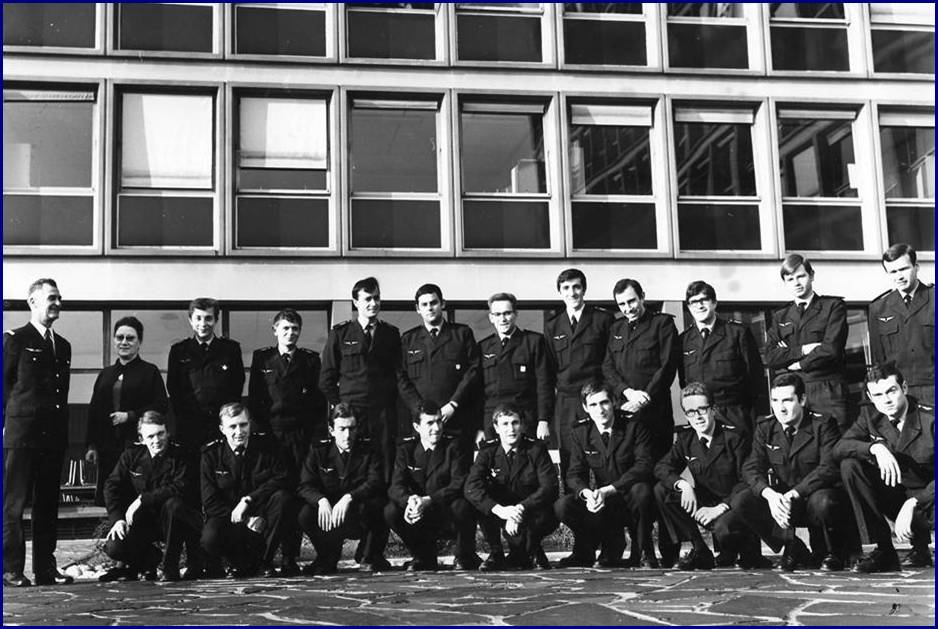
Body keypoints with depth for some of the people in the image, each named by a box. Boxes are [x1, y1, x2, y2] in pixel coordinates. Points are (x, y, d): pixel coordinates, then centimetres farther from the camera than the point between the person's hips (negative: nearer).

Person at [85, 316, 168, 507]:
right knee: (105, 496, -1)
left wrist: (129, 416, -10)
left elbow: (162, 405, -3)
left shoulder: (150, 371, 5)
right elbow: (93, 411, 17)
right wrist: (91, 445, 9)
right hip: (107, 447, 4)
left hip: (137, 444, -4)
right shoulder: (106, 374, 18)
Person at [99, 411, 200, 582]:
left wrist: (142, 499, -24)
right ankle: (150, 559, 13)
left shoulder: (179, 455, -8)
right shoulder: (131, 455, 2)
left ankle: (171, 568, -20)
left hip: (169, 521, -2)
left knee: (173, 504, -37)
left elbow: (180, 488, -22)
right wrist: (117, 519, -14)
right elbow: (112, 486, 1)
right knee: (114, 548, -23)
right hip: (141, 522, 3)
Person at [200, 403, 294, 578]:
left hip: (260, 512, 1)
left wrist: (248, 500, -24)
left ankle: (263, 560, -10)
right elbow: (210, 502, -9)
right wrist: (246, 522, -20)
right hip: (228, 517, -1)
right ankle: (239, 562, 4)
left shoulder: (266, 445, -3)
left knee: (282, 498, -29)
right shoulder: (211, 454, -6)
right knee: (210, 539, -33)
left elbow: (281, 479, -12)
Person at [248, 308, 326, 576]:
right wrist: (261, 430, 0)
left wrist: (317, 435, 0)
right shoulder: (261, 358, 12)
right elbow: (253, 398, 9)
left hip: (302, 436, 0)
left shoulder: (310, 360, 12)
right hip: (270, 434, 0)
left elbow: (319, 400, 9)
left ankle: (290, 557, 1)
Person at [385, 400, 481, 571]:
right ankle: (424, 557, 2)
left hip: (449, 513, -3)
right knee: (391, 511, -22)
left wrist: (429, 500, -33)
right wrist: (410, 500, -34)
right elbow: (396, 486, -10)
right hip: (421, 518, 3)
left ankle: (464, 558, -6)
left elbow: (459, 484, -18)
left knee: (461, 506, -35)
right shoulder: (406, 448, 1)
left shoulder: (453, 446, -6)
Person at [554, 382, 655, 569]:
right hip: (603, 504, 3)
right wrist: (587, 493, -26)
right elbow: (575, 474, -1)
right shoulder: (581, 432, 2)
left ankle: (644, 553, -13)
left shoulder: (634, 426, -8)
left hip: (631, 502, -2)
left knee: (641, 490, -37)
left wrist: (607, 490, -29)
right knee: (562, 506, -22)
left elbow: (643, 466, -19)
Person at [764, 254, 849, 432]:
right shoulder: (780, 317, 18)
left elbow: (832, 349, -6)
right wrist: (803, 350, -7)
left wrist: (797, 364, 0)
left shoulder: (834, 306, 7)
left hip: (828, 392, -3)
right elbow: (770, 357, 5)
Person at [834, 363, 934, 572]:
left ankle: (920, 549, 0)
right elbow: (839, 448, -16)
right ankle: (883, 551, -12)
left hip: (926, 500, -5)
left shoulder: (930, 419, -15)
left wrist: (912, 504, -34)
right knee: (850, 465, -19)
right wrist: (875, 447, -33)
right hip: (893, 497, 5)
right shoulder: (870, 420, 0)